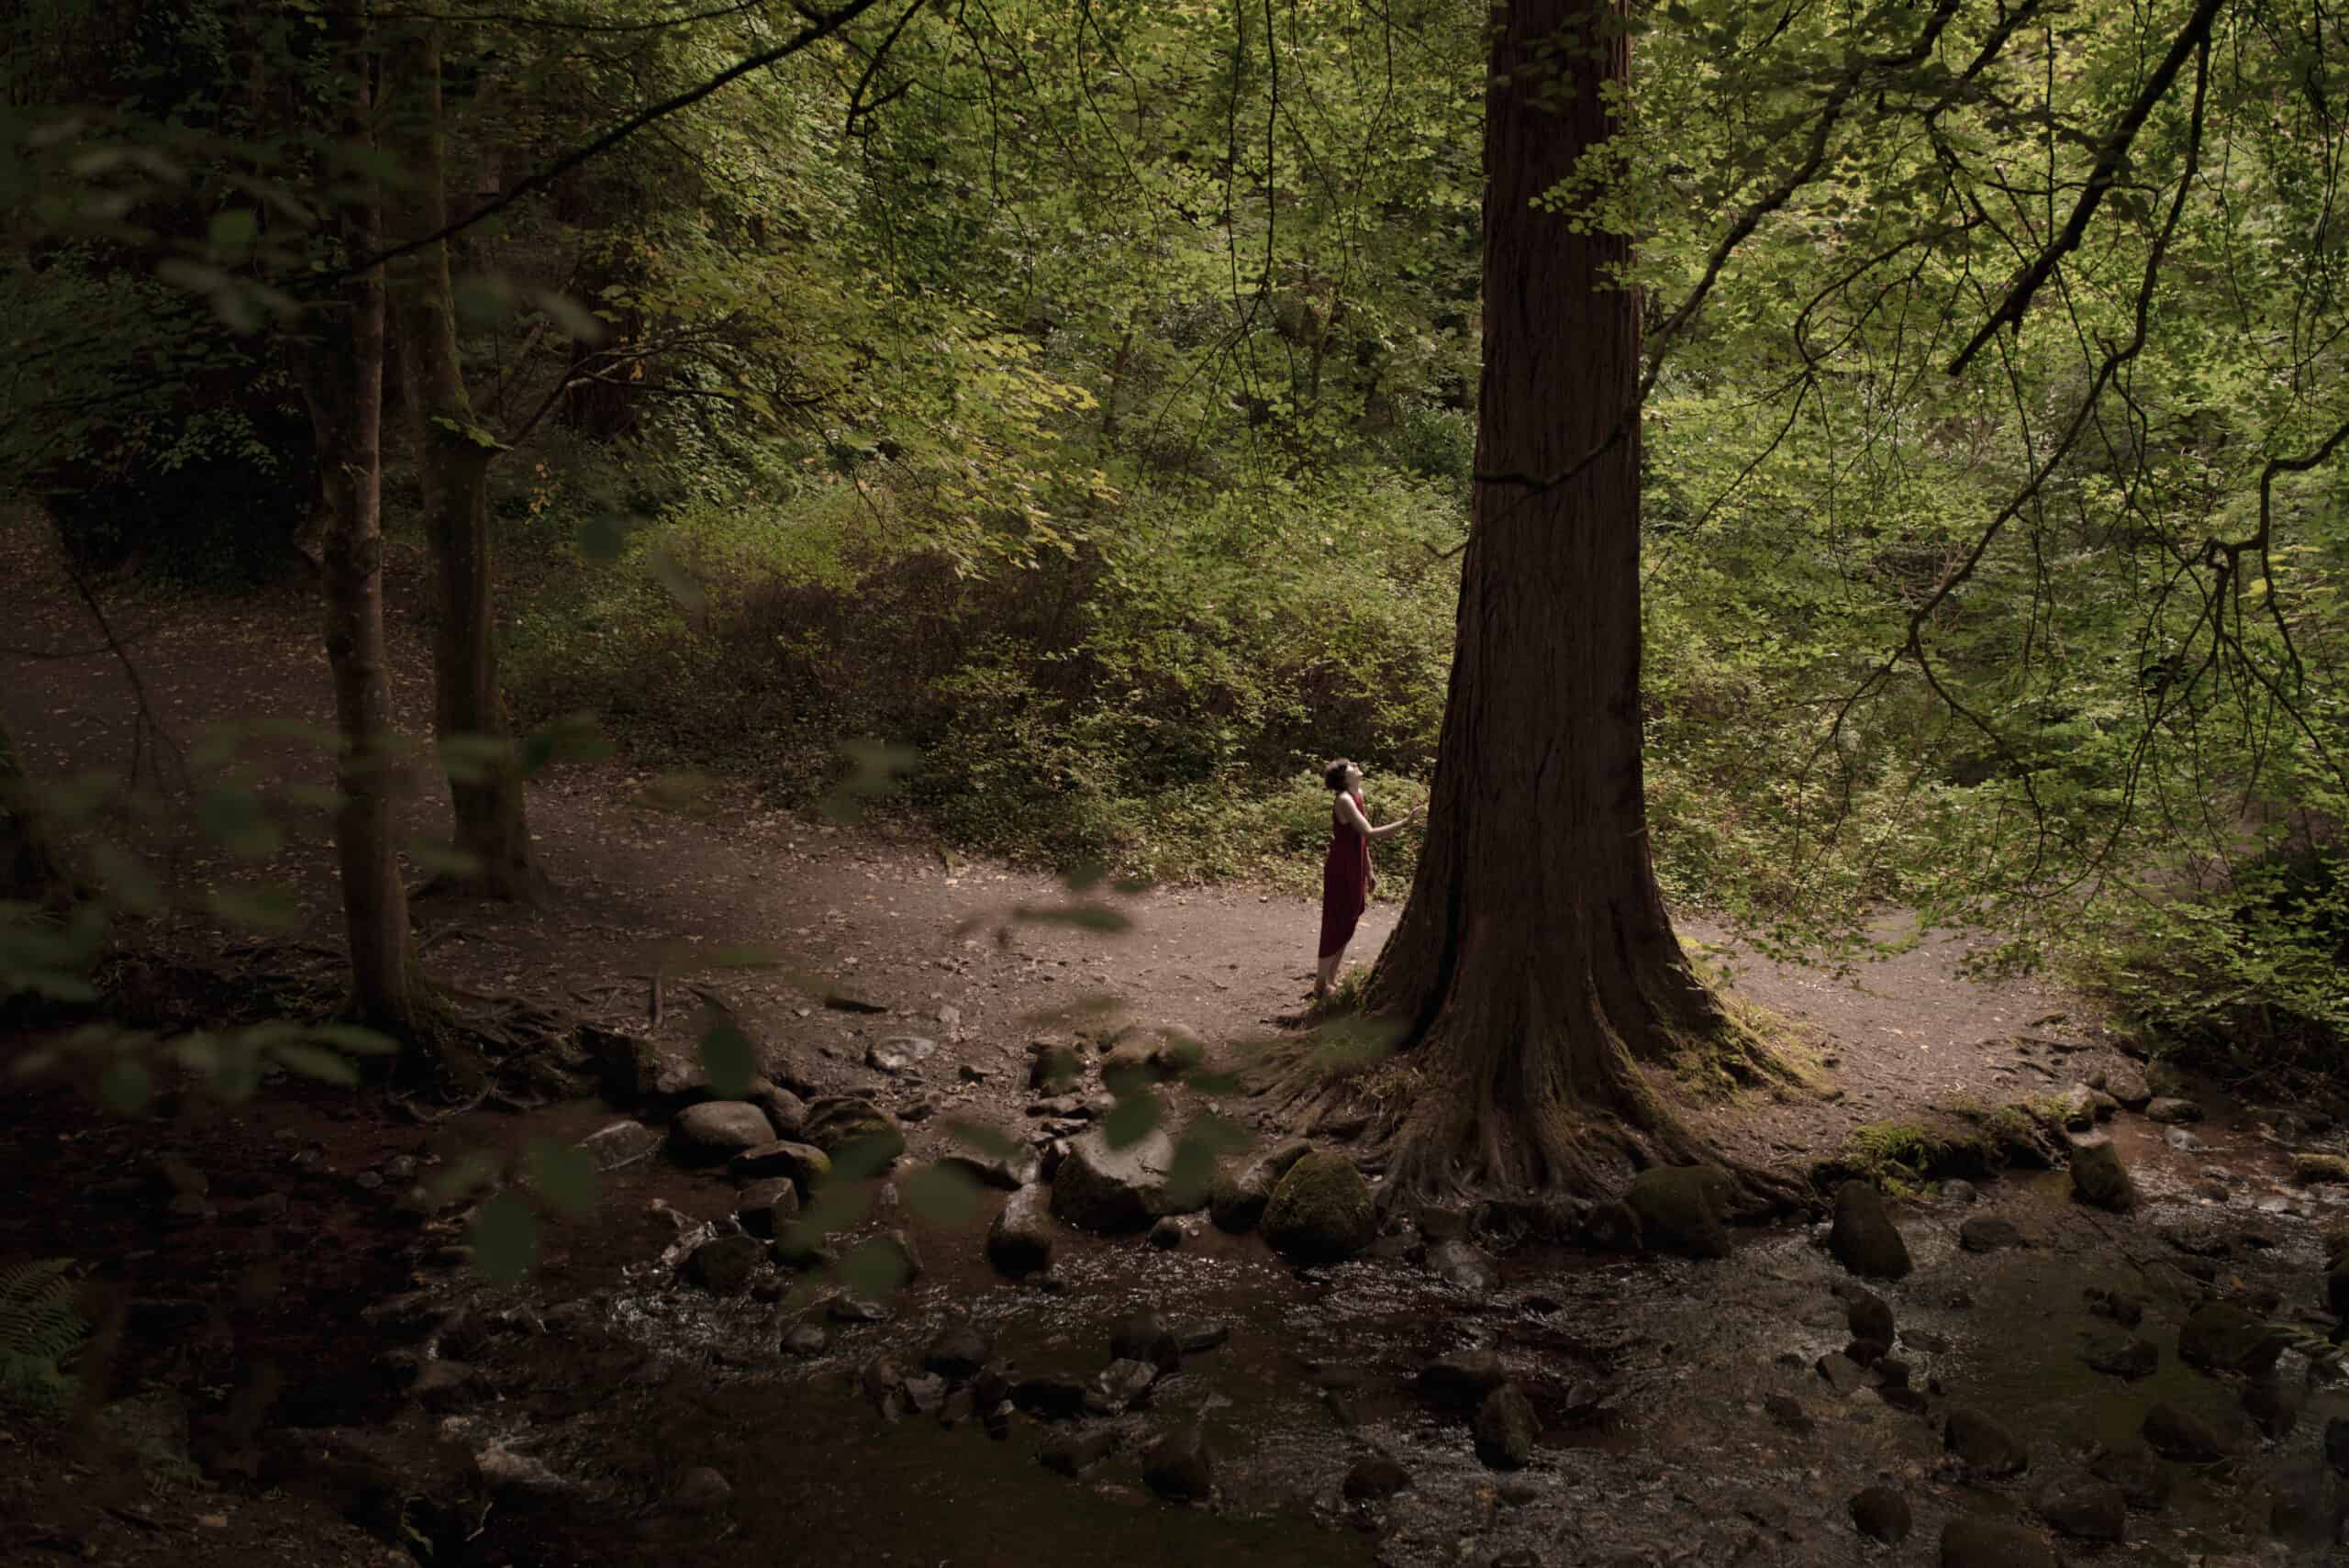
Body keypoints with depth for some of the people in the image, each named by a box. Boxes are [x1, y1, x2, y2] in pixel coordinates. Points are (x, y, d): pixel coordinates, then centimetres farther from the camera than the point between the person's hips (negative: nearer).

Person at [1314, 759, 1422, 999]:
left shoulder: (1357, 796, 9)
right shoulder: (1344, 800, -20)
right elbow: (1370, 833, -28)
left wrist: (1369, 871, 19)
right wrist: (1406, 821, -29)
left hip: (1353, 871, 9)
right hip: (1341, 871, -9)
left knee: (1347, 925, 15)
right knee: (1335, 926, -2)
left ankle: (1330, 979, 25)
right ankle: (1321, 985, 8)